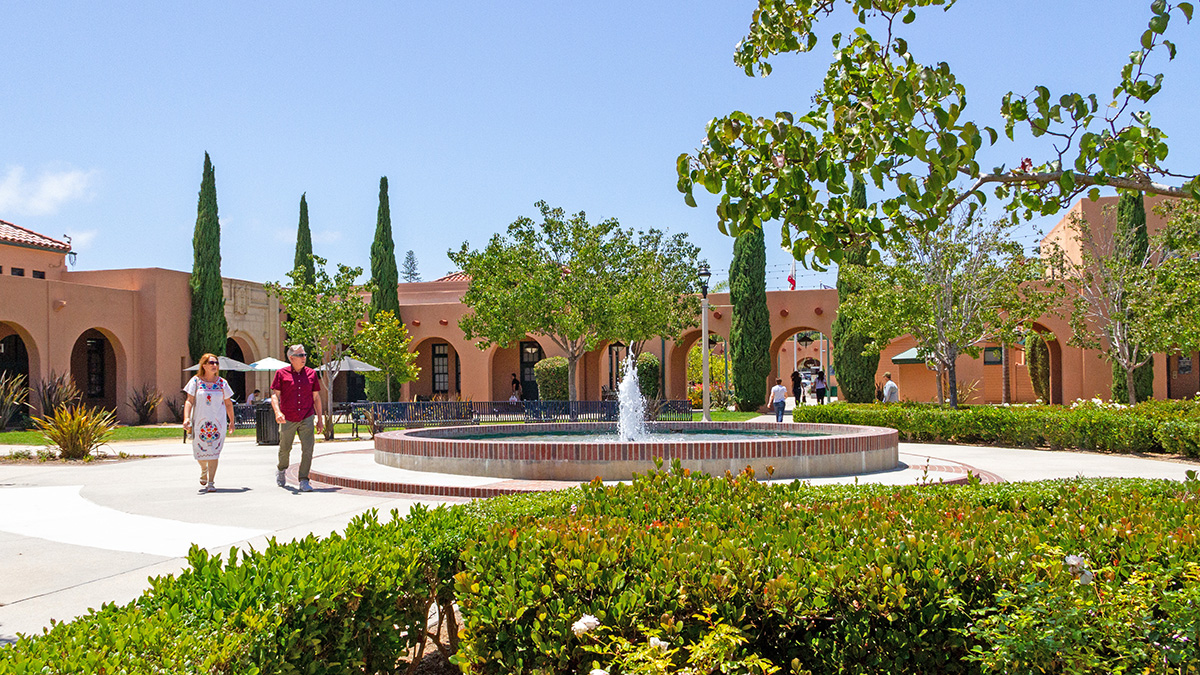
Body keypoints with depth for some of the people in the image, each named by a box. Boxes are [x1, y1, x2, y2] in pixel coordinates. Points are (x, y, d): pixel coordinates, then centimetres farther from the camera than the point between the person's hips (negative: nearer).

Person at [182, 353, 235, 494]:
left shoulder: (222, 383, 6)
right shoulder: (196, 381, 2)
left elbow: (228, 403, 13)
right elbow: (189, 401, -3)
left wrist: (232, 421, 16)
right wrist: (186, 418, -16)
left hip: (218, 423, 0)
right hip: (199, 422, 0)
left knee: (214, 452, -7)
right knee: (200, 451, 7)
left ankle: (210, 483, -4)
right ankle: (204, 470, 40)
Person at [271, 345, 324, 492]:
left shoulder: (311, 373, 7)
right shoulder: (281, 374, 0)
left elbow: (316, 397, 12)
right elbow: (274, 394, -5)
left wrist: (319, 419, 12)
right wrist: (277, 412, -23)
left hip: (307, 419, 1)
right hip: (288, 419, -1)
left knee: (307, 449, -11)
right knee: (285, 448, 13)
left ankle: (303, 481, -5)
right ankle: (281, 469, 44)